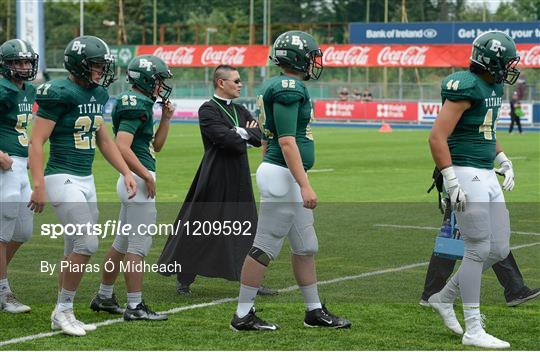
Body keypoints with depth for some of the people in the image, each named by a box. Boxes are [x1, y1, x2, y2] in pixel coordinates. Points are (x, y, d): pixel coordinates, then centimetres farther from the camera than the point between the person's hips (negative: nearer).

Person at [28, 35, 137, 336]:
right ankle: (63, 310, -1)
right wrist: (39, 186, -21)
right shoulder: (60, 94, -15)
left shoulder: (97, 94, 9)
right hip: (62, 179, -8)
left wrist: (126, 172, 15)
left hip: (86, 180, 8)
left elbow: (103, 139, 21)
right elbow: (38, 141, -16)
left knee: (75, 249, 11)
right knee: (88, 243, -14)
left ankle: (64, 315, 19)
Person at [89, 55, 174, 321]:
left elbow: (155, 145, 24)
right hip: (137, 180, -11)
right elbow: (122, 147, -25)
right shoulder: (137, 105, -15)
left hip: (132, 180, 11)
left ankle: (104, 297, 27)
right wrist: (147, 177, -20)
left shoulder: (139, 104, 16)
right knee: (138, 246, -6)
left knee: (122, 243, 18)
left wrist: (166, 118, 12)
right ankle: (135, 306, -2)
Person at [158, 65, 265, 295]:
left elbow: (258, 138, 5)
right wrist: (246, 136, -6)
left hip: (239, 180, 7)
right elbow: (224, 138, -21)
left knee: (246, 230, 8)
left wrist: (240, 133, -9)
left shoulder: (240, 111, 15)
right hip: (215, 178, -7)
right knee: (199, 229, 0)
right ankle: (184, 279, 11)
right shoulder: (208, 110, -9)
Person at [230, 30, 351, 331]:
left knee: (306, 247, 16)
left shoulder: (278, 87, 15)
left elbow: (267, 140, 20)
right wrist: (304, 185, -23)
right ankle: (243, 315, 1)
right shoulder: (289, 89, -16)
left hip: (288, 177, 11)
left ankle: (315, 311, 25)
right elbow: (287, 141, -21)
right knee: (265, 247, -4)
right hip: (283, 175, -11)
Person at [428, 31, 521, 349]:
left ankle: (444, 298, 23)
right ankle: (473, 330, 1)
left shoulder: (494, 87, 13)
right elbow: (437, 137, -21)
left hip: (487, 176, 9)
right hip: (466, 176, -9)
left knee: (500, 249, 9)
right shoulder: (466, 88, -17)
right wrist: (452, 183, -23)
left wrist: (504, 162, 20)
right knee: (478, 249, -6)